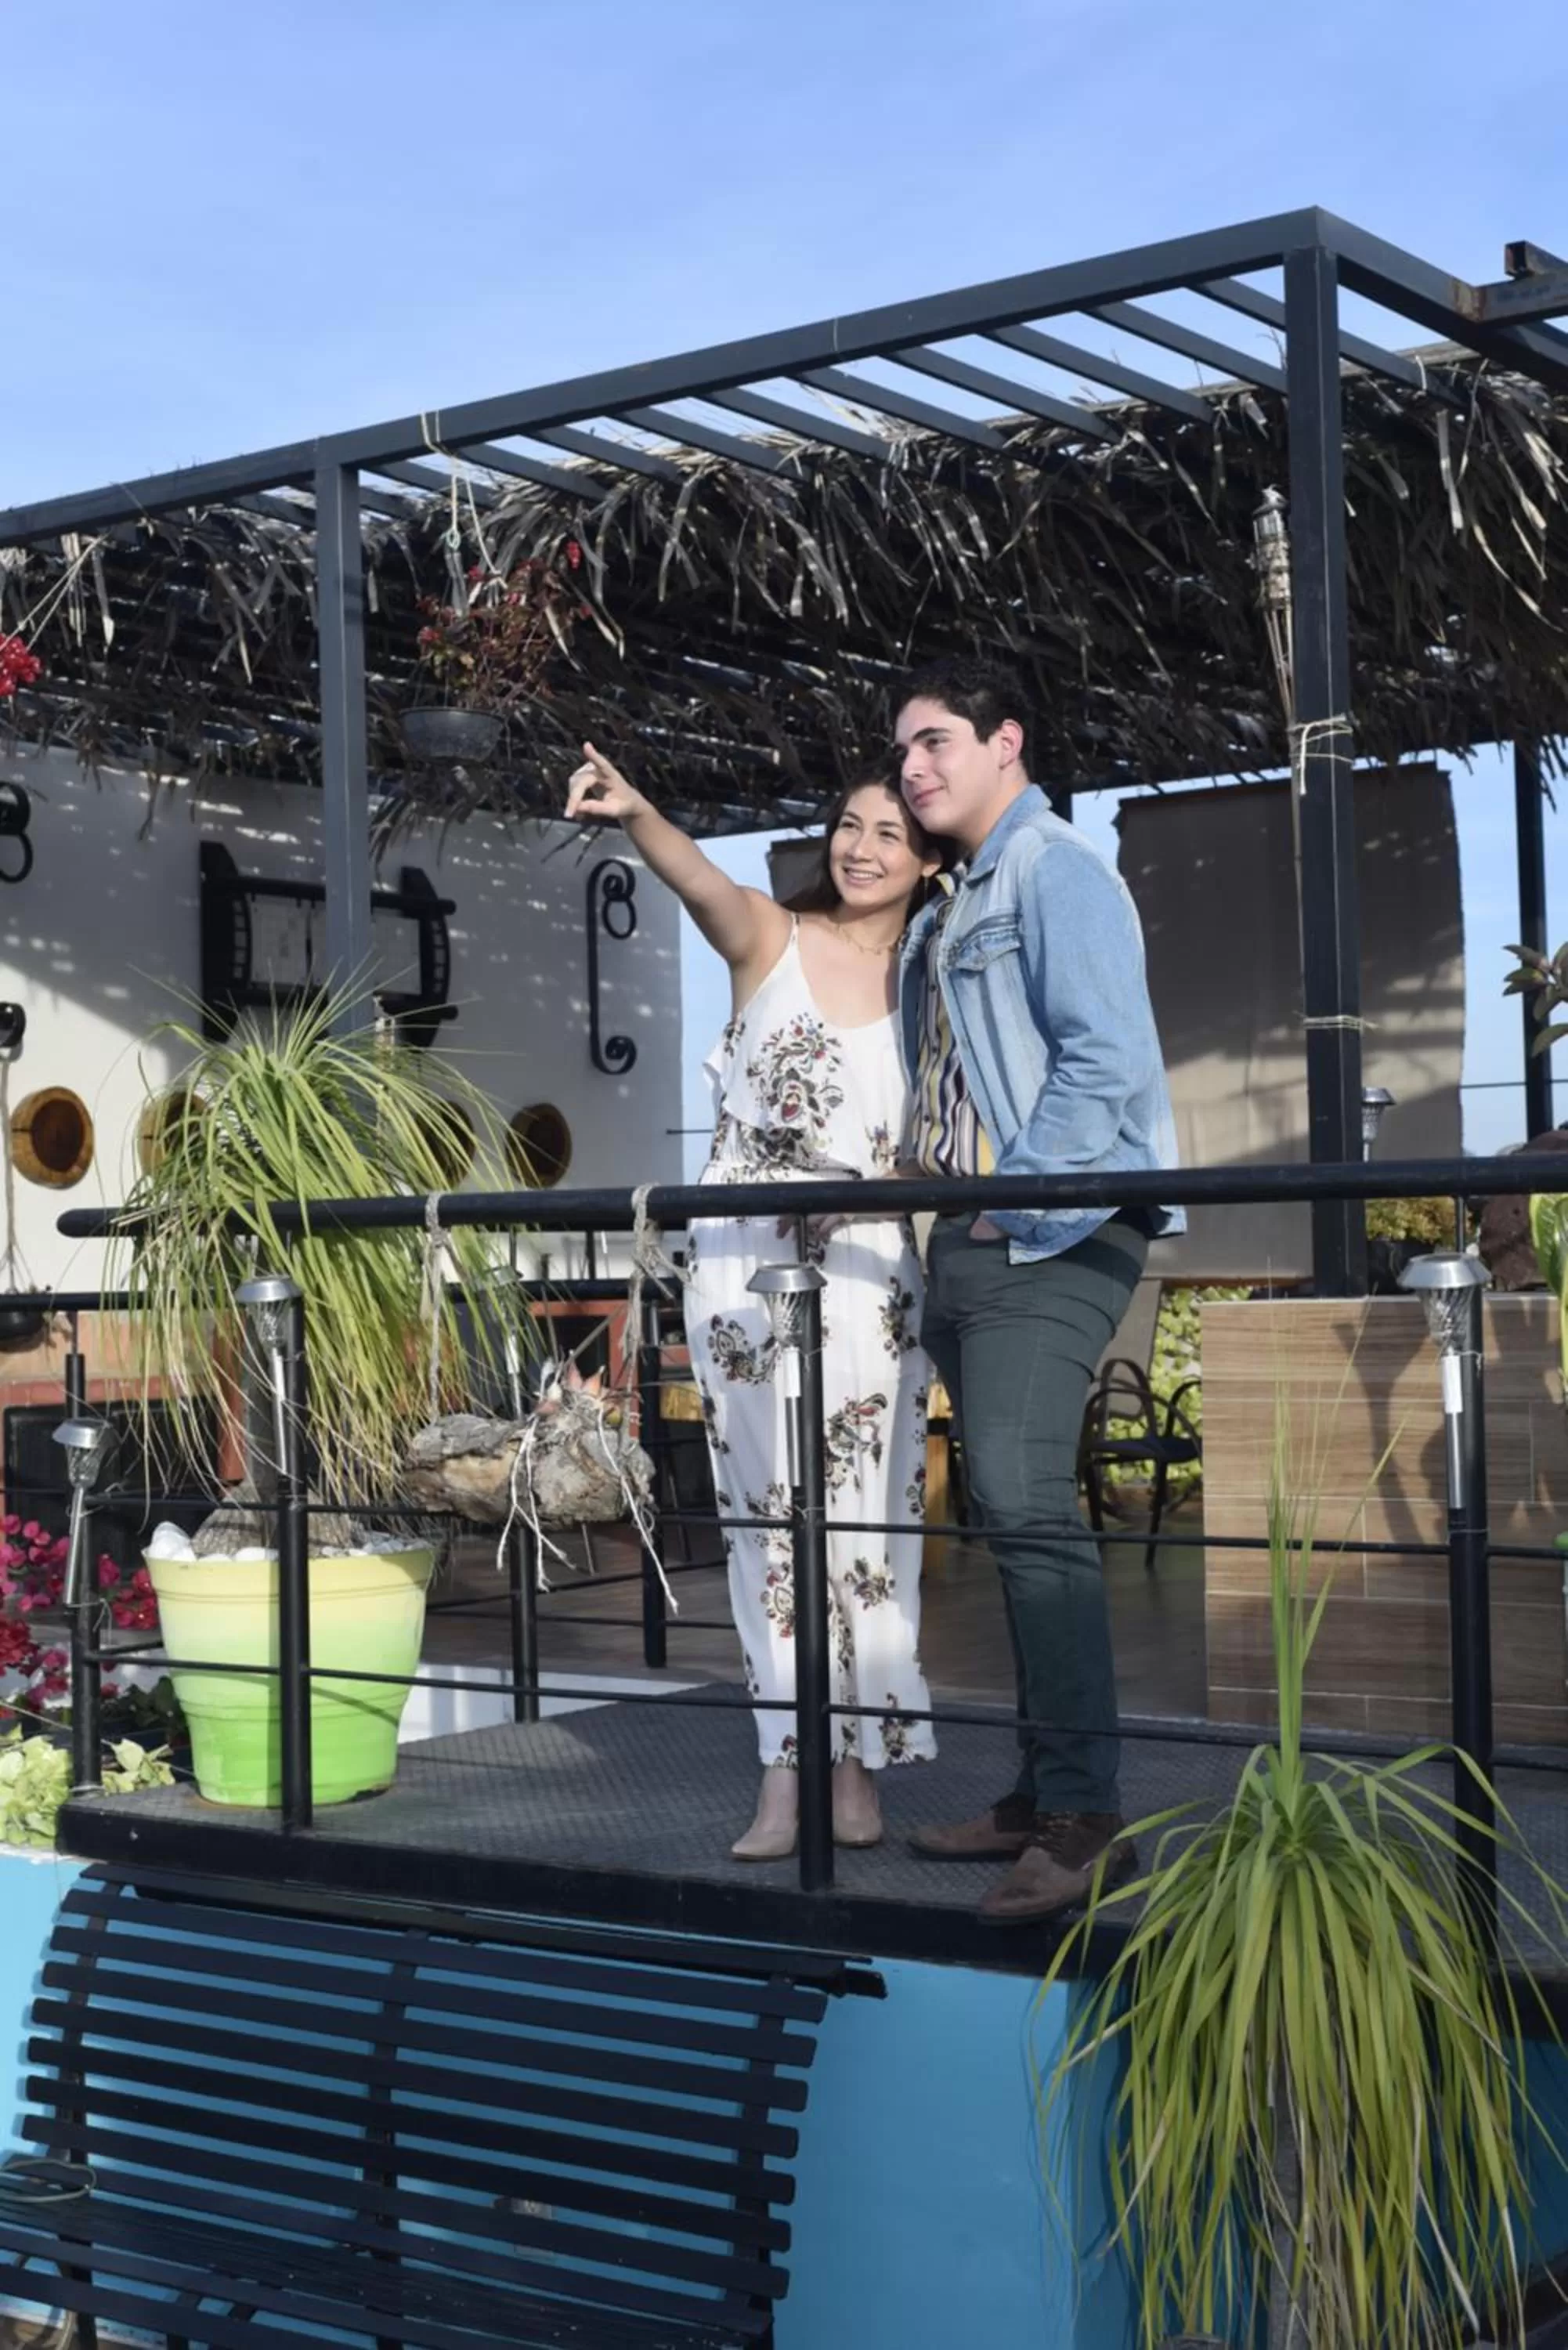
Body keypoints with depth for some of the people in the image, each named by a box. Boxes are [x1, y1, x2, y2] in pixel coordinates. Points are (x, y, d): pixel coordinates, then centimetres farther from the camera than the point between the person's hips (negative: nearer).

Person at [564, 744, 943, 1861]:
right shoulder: (772, 939, 2)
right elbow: (705, 883, -19)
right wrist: (637, 814, -39)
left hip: (870, 1272, 0)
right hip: (746, 1257, 0)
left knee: (867, 1511, -1)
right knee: (765, 1507, 1)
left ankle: (858, 1766, 7)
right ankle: (788, 1772, 6)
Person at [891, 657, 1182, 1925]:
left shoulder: (1056, 873, -6)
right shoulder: (945, 913, 22)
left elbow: (1109, 1060, -17)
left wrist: (1019, 1198, -17)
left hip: (1054, 1237, -10)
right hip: (971, 1243, 10)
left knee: (1028, 1507, -18)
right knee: (1016, 1518, 10)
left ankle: (1086, 1816, -16)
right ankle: (1043, 1792, 15)